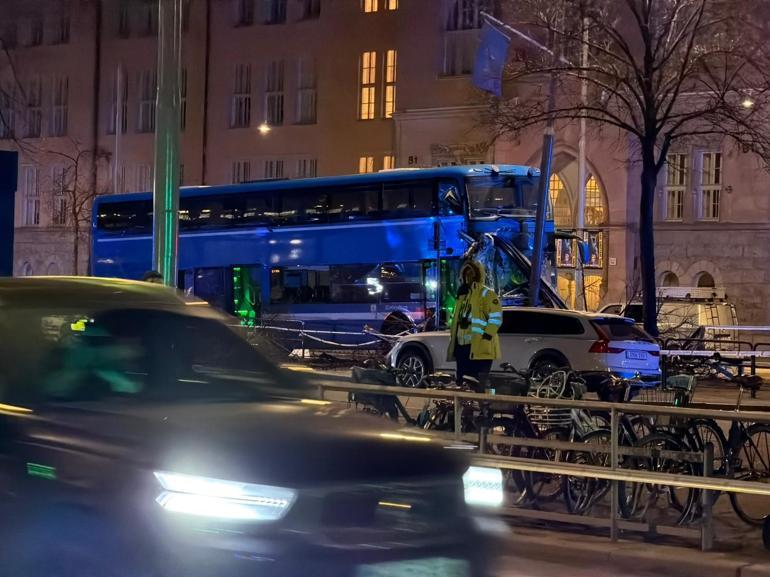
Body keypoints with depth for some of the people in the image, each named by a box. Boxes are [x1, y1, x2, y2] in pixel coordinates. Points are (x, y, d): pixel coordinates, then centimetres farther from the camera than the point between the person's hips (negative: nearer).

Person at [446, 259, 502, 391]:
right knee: (462, 384, 10)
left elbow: (496, 318, -13)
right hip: (462, 346, 8)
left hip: (479, 348, -8)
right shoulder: (462, 294, 22)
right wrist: (452, 337, 19)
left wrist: (485, 338, -19)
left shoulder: (486, 293, -4)